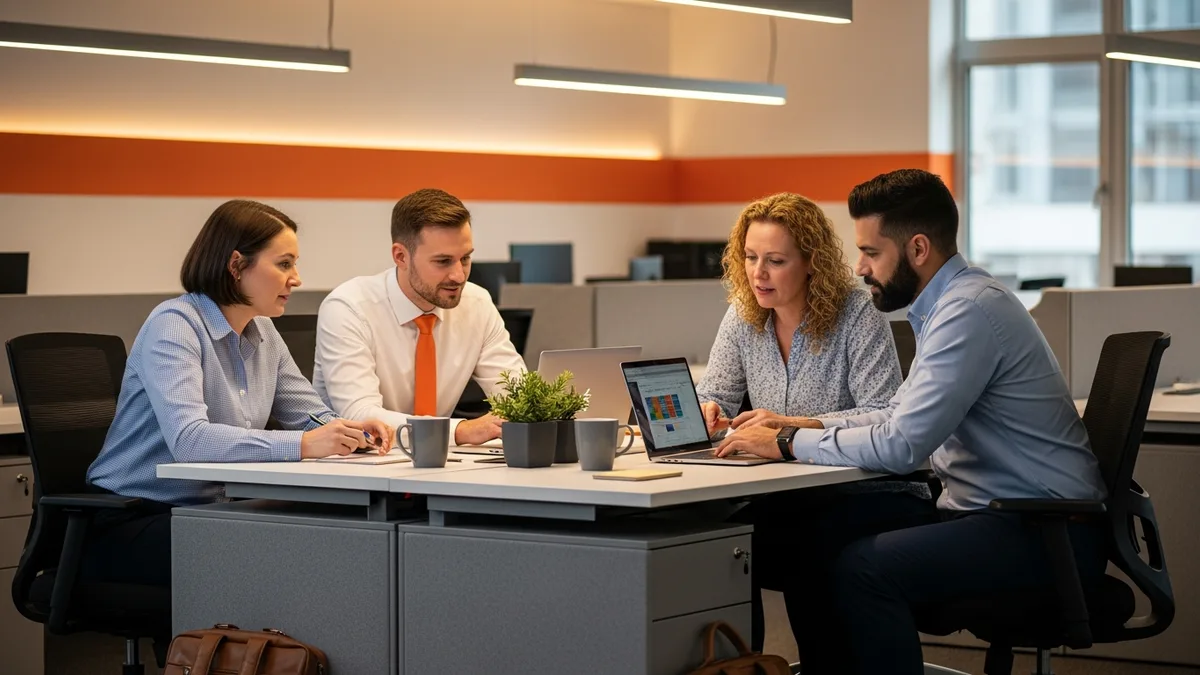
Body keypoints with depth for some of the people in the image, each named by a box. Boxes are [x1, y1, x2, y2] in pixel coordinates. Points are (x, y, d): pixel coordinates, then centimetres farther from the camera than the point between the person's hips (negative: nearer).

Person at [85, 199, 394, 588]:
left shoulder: (263, 335, 10)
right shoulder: (173, 326, -15)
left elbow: (312, 417, 16)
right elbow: (187, 439, -30)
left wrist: (352, 432, -9)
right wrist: (302, 445, -36)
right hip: (130, 523, -8)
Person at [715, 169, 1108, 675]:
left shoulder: (970, 311, -19)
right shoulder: (951, 302, 13)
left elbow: (900, 446, -23)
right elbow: (902, 416, 22)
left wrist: (788, 443, -12)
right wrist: (804, 426, 9)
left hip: (1044, 533, -10)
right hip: (986, 510, 10)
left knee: (861, 567, -26)